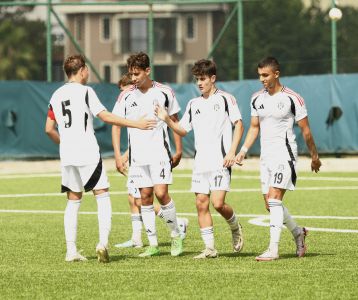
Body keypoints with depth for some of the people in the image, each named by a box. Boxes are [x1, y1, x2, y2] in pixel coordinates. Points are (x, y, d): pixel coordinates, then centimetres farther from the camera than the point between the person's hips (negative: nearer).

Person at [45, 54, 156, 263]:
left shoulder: (57, 95, 12)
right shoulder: (85, 91, -5)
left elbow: (49, 129, 14)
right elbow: (105, 117, -12)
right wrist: (136, 124, -8)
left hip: (67, 155, 6)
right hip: (88, 153, -6)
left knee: (73, 201, 11)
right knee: (103, 197, -1)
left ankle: (71, 251, 6)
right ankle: (103, 242, -17)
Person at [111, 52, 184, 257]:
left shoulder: (164, 92, -1)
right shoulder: (126, 96, 4)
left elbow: (175, 121, 7)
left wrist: (178, 150, 4)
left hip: (160, 153, -3)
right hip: (137, 155, 3)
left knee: (161, 193, -13)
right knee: (145, 196, 3)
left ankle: (176, 235, 6)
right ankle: (153, 244, 9)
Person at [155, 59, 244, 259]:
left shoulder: (225, 98, 1)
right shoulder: (193, 104, 16)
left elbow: (239, 125, -3)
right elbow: (183, 130, 17)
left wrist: (232, 152, -13)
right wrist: (167, 120, -1)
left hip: (220, 161, -6)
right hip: (200, 162, 6)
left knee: (218, 203, -14)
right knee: (201, 204, 0)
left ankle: (236, 228, 15)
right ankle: (210, 248, 4)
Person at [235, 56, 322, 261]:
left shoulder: (292, 98, -9)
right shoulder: (257, 99, 9)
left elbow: (306, 130, -2)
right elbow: (254, 128, 18)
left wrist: (315, 157, 4)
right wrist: (244, 150, 5)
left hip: (285, 154, -7)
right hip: (266, 157, 7)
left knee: (274, 198, -18)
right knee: (270, 204, 7)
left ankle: (273, 249, -20)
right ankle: (298, 232, 31)